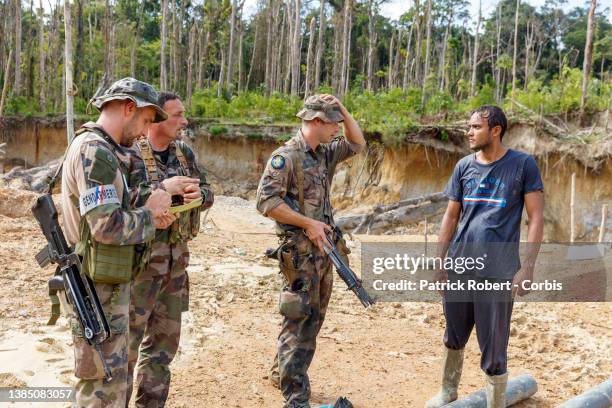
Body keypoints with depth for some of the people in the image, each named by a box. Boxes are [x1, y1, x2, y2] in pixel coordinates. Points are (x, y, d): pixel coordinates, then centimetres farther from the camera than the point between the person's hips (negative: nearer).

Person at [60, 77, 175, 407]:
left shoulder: (105, 151, 13)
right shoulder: (94, 151, -19)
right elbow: (107, 226, -26)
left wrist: (148, 217, 3)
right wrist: (149, 213, -10)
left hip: (108, 284, 10)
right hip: (98, 289, -10)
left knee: (111, 378, 21)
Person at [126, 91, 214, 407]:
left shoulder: (184, 152, 10)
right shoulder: (129, 154, -11)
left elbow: (208, 192, 12)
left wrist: (198, 194, -11)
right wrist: (163, 188, -28)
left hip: (176, 259, 7)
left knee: (165, 338, 15)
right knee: (127, 338, 0)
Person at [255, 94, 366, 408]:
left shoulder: (326, 153, 10)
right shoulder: (286, 156, -14)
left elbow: (358, 144, 22)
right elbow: (266, 200, -20)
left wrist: (343, 110, 8)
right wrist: (307, 223, -20)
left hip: (324, 248, 9)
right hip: (300, 251, -9)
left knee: (314, 318, 17)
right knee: (300, 321, -5)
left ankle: (282, 373, 34)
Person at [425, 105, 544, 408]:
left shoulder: (523, 165, -3)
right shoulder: (464, 166, 8)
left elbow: (536, 218, -4)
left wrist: (527, 267, -11)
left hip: (497, 272, -4)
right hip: (458, 267, 5)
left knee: (493, 350, 2)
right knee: (453, 337, 19)